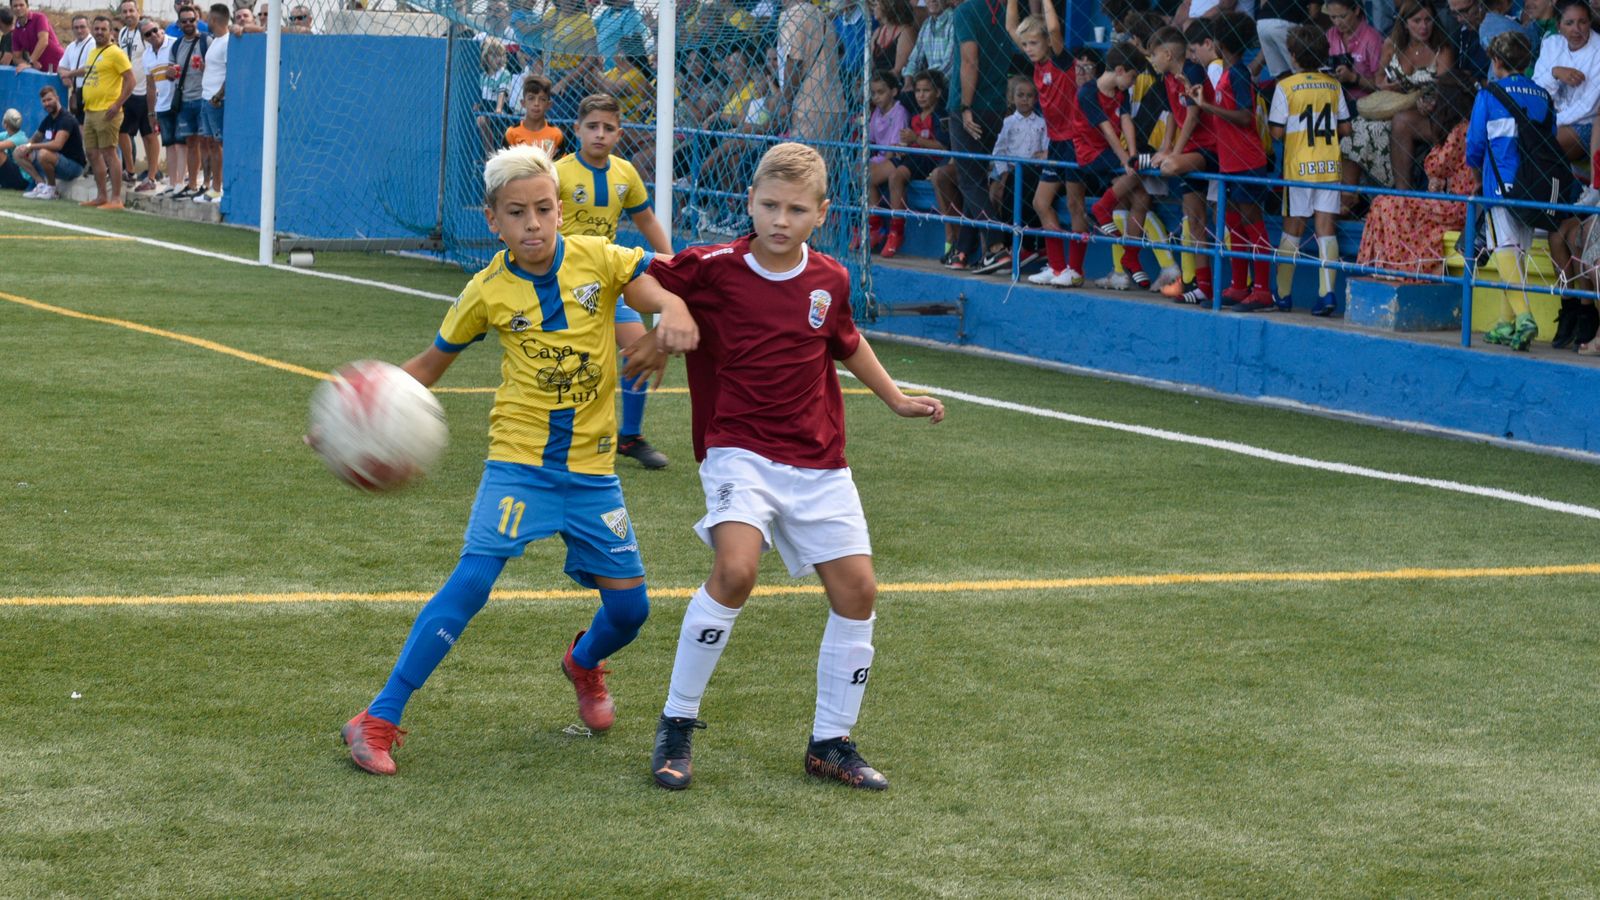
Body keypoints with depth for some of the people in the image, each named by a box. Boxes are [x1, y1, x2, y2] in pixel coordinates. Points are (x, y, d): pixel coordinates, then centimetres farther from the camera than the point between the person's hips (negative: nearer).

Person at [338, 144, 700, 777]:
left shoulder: (598, 259, -5)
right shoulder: (488, 291, -6)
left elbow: (665, 297, -10)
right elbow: (430, 365, 7)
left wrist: (675, 317, -35)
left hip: (592, 468, 2)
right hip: (519, 459, -2)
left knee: (629, 606, 3)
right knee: (472, 579, -19)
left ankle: (584, 663, 41)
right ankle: (379, 720, -14)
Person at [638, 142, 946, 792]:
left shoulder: (830, 281, 4)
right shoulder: (712, 269, -10)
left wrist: (895, 399, 30)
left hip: (818, 462, 5)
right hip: (740, 450, -5)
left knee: (857, 591, 1)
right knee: (735, 570, -27)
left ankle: (831, 743, 17)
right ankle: (676, 726, -13)